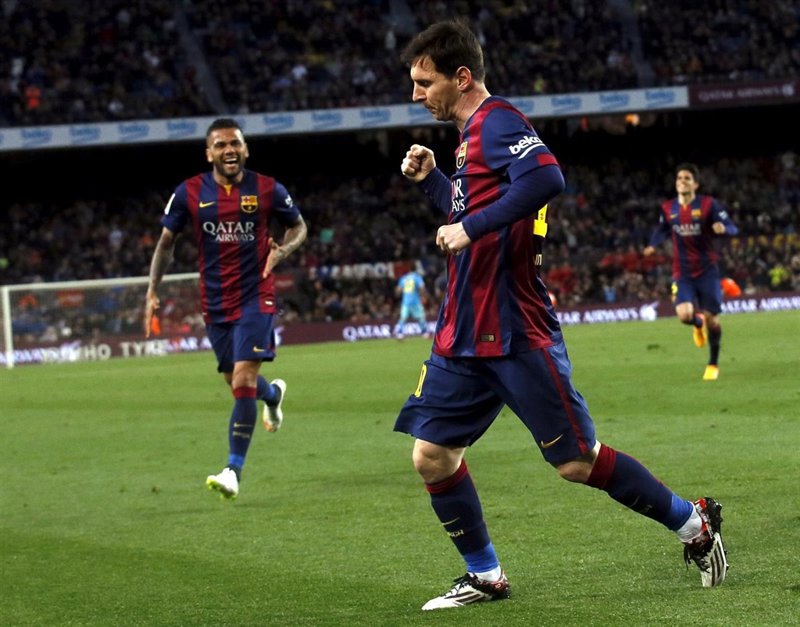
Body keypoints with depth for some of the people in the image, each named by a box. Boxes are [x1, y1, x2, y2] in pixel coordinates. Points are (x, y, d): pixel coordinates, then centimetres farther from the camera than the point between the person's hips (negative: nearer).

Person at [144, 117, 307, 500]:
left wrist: (283, 250, -11)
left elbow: (298, 226, 11)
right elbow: (166, 241, 7)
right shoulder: (189, 193, -2)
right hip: (215, 303, 3)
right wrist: (152, 292, -2)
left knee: (243, 381, -15)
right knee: (236, 384, 14)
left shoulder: (267, 190, -4)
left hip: (256, 298, -3)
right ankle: (273, 393, 51)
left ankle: (234, 471, -11)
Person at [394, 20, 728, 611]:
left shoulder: (497, 121, -12)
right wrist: (430, 179, 17)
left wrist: (472, 227, -27)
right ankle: (484, 576, 15)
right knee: (432, 455, 2)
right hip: (463, 334, 9)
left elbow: (546, 178, -31)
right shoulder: (472, 134, 17)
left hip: (514, 334, -9)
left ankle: (695, 524, 14)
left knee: (578, 463, -3)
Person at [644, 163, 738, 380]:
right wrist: (652, 245, 3)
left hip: (707, 271, -1)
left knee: (712, 319, -1)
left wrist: (722, 227, -31)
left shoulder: (708, 204, -7)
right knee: (684, 314, -20)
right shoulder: (668, 208, 3)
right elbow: (662, 230, 22)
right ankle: (698, 324, 20)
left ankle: (713, 364, 21)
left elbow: (732, 228, -7)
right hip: (682, 273, 1)